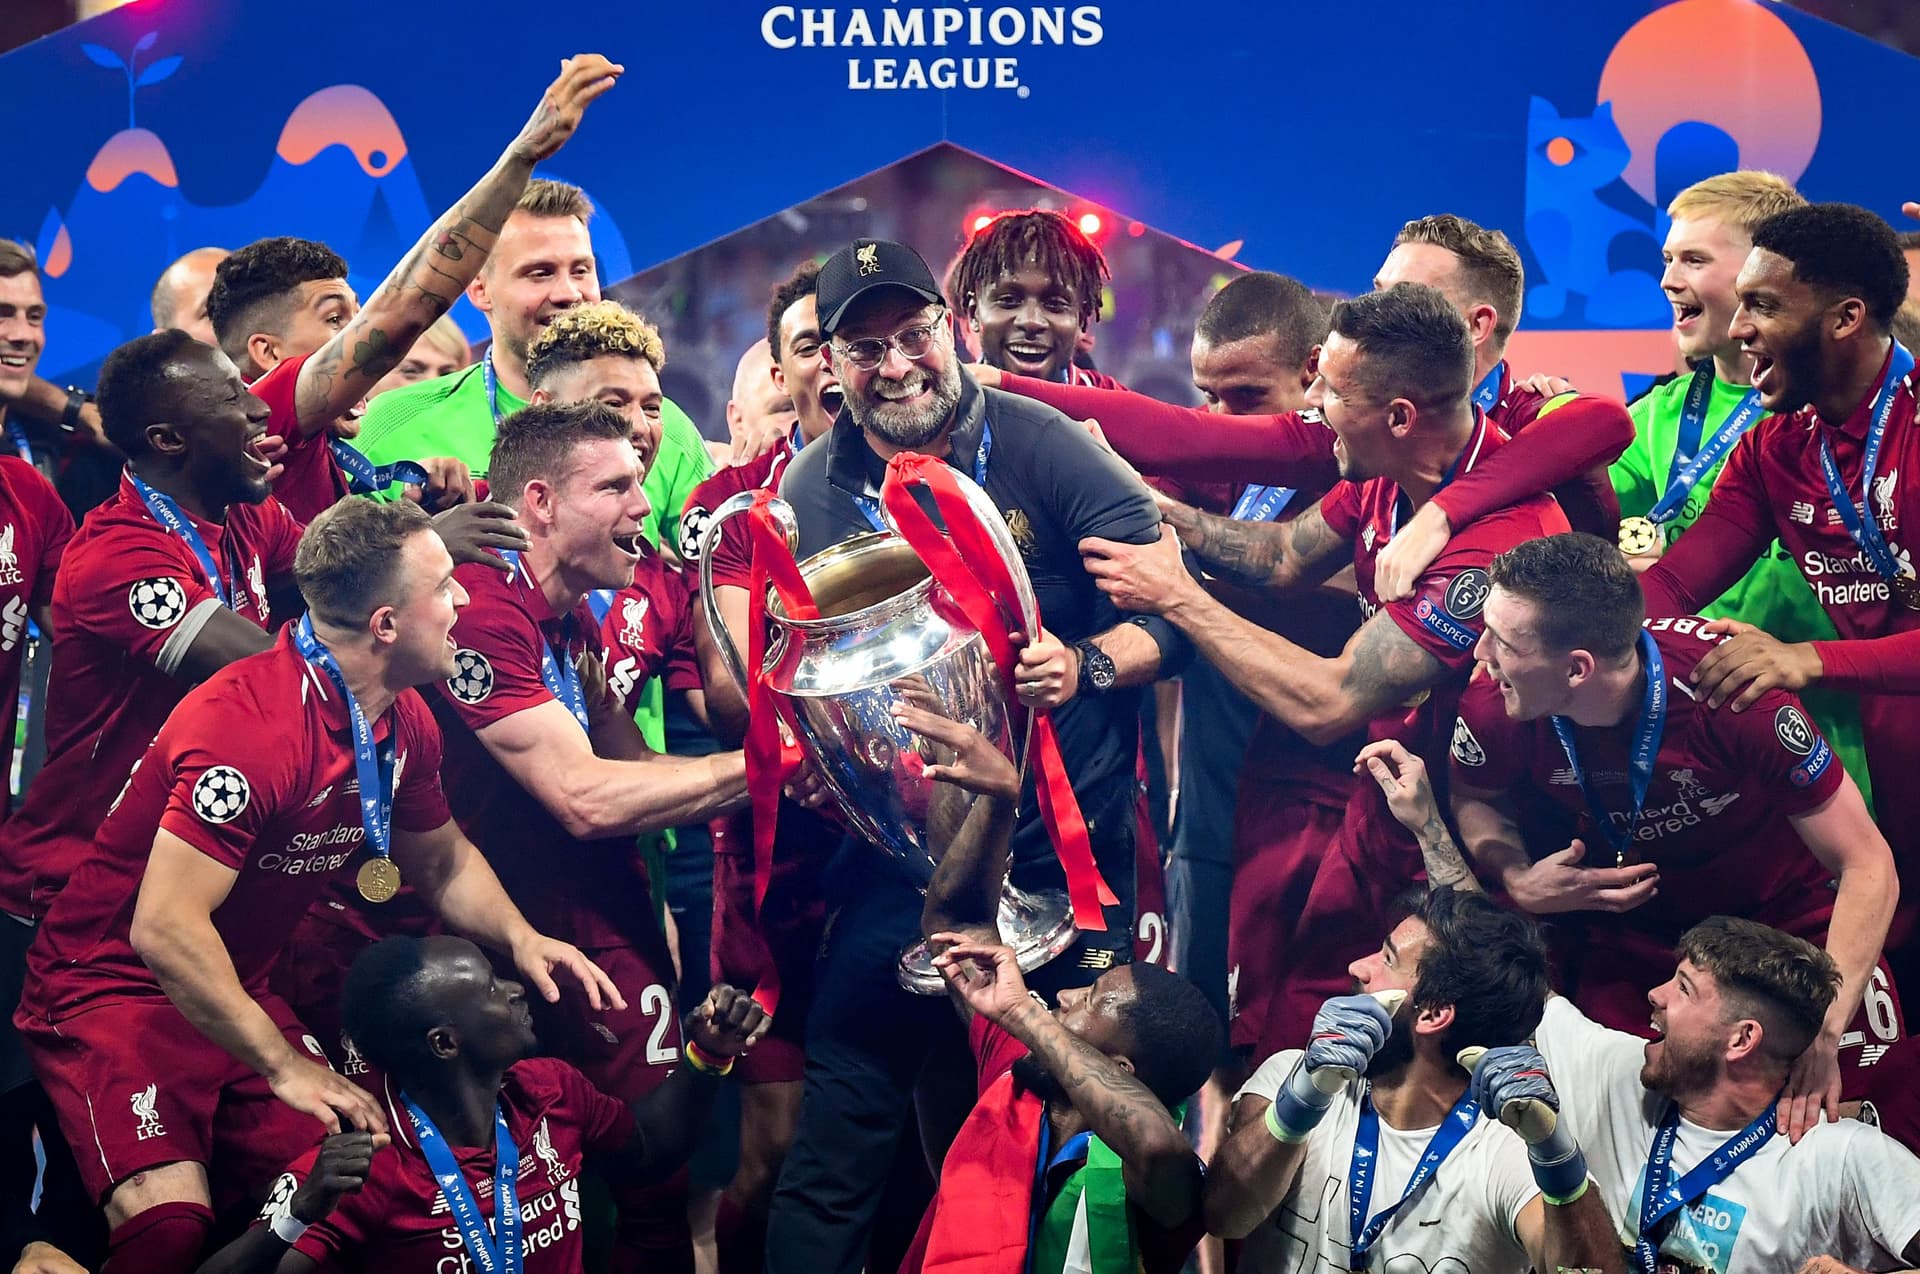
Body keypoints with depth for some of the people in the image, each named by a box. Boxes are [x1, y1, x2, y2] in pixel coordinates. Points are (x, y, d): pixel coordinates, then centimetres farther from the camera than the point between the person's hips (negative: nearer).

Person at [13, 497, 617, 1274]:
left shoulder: (405, 722, 1)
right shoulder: (253, 725, -28)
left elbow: (440, 860, 19)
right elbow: (166, 928, -30)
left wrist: (519, 938, -1)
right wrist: (286, 1069, -25)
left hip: (238, 989, 8)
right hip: (114, 985, -8)